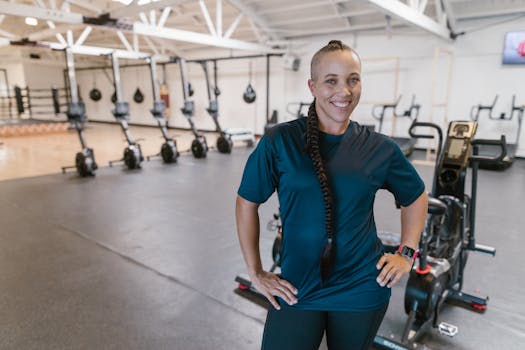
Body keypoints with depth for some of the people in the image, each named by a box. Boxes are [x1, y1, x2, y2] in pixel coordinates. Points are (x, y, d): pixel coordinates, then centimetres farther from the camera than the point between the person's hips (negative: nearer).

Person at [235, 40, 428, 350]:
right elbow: (247, 203, -3)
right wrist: (256, 273, -2)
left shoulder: (379, 148, -5)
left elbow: (415, 196, 13)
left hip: (363, 289, 2)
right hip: (296, 289, -1)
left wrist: (407, 253, 4)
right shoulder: (280, 141, -12)